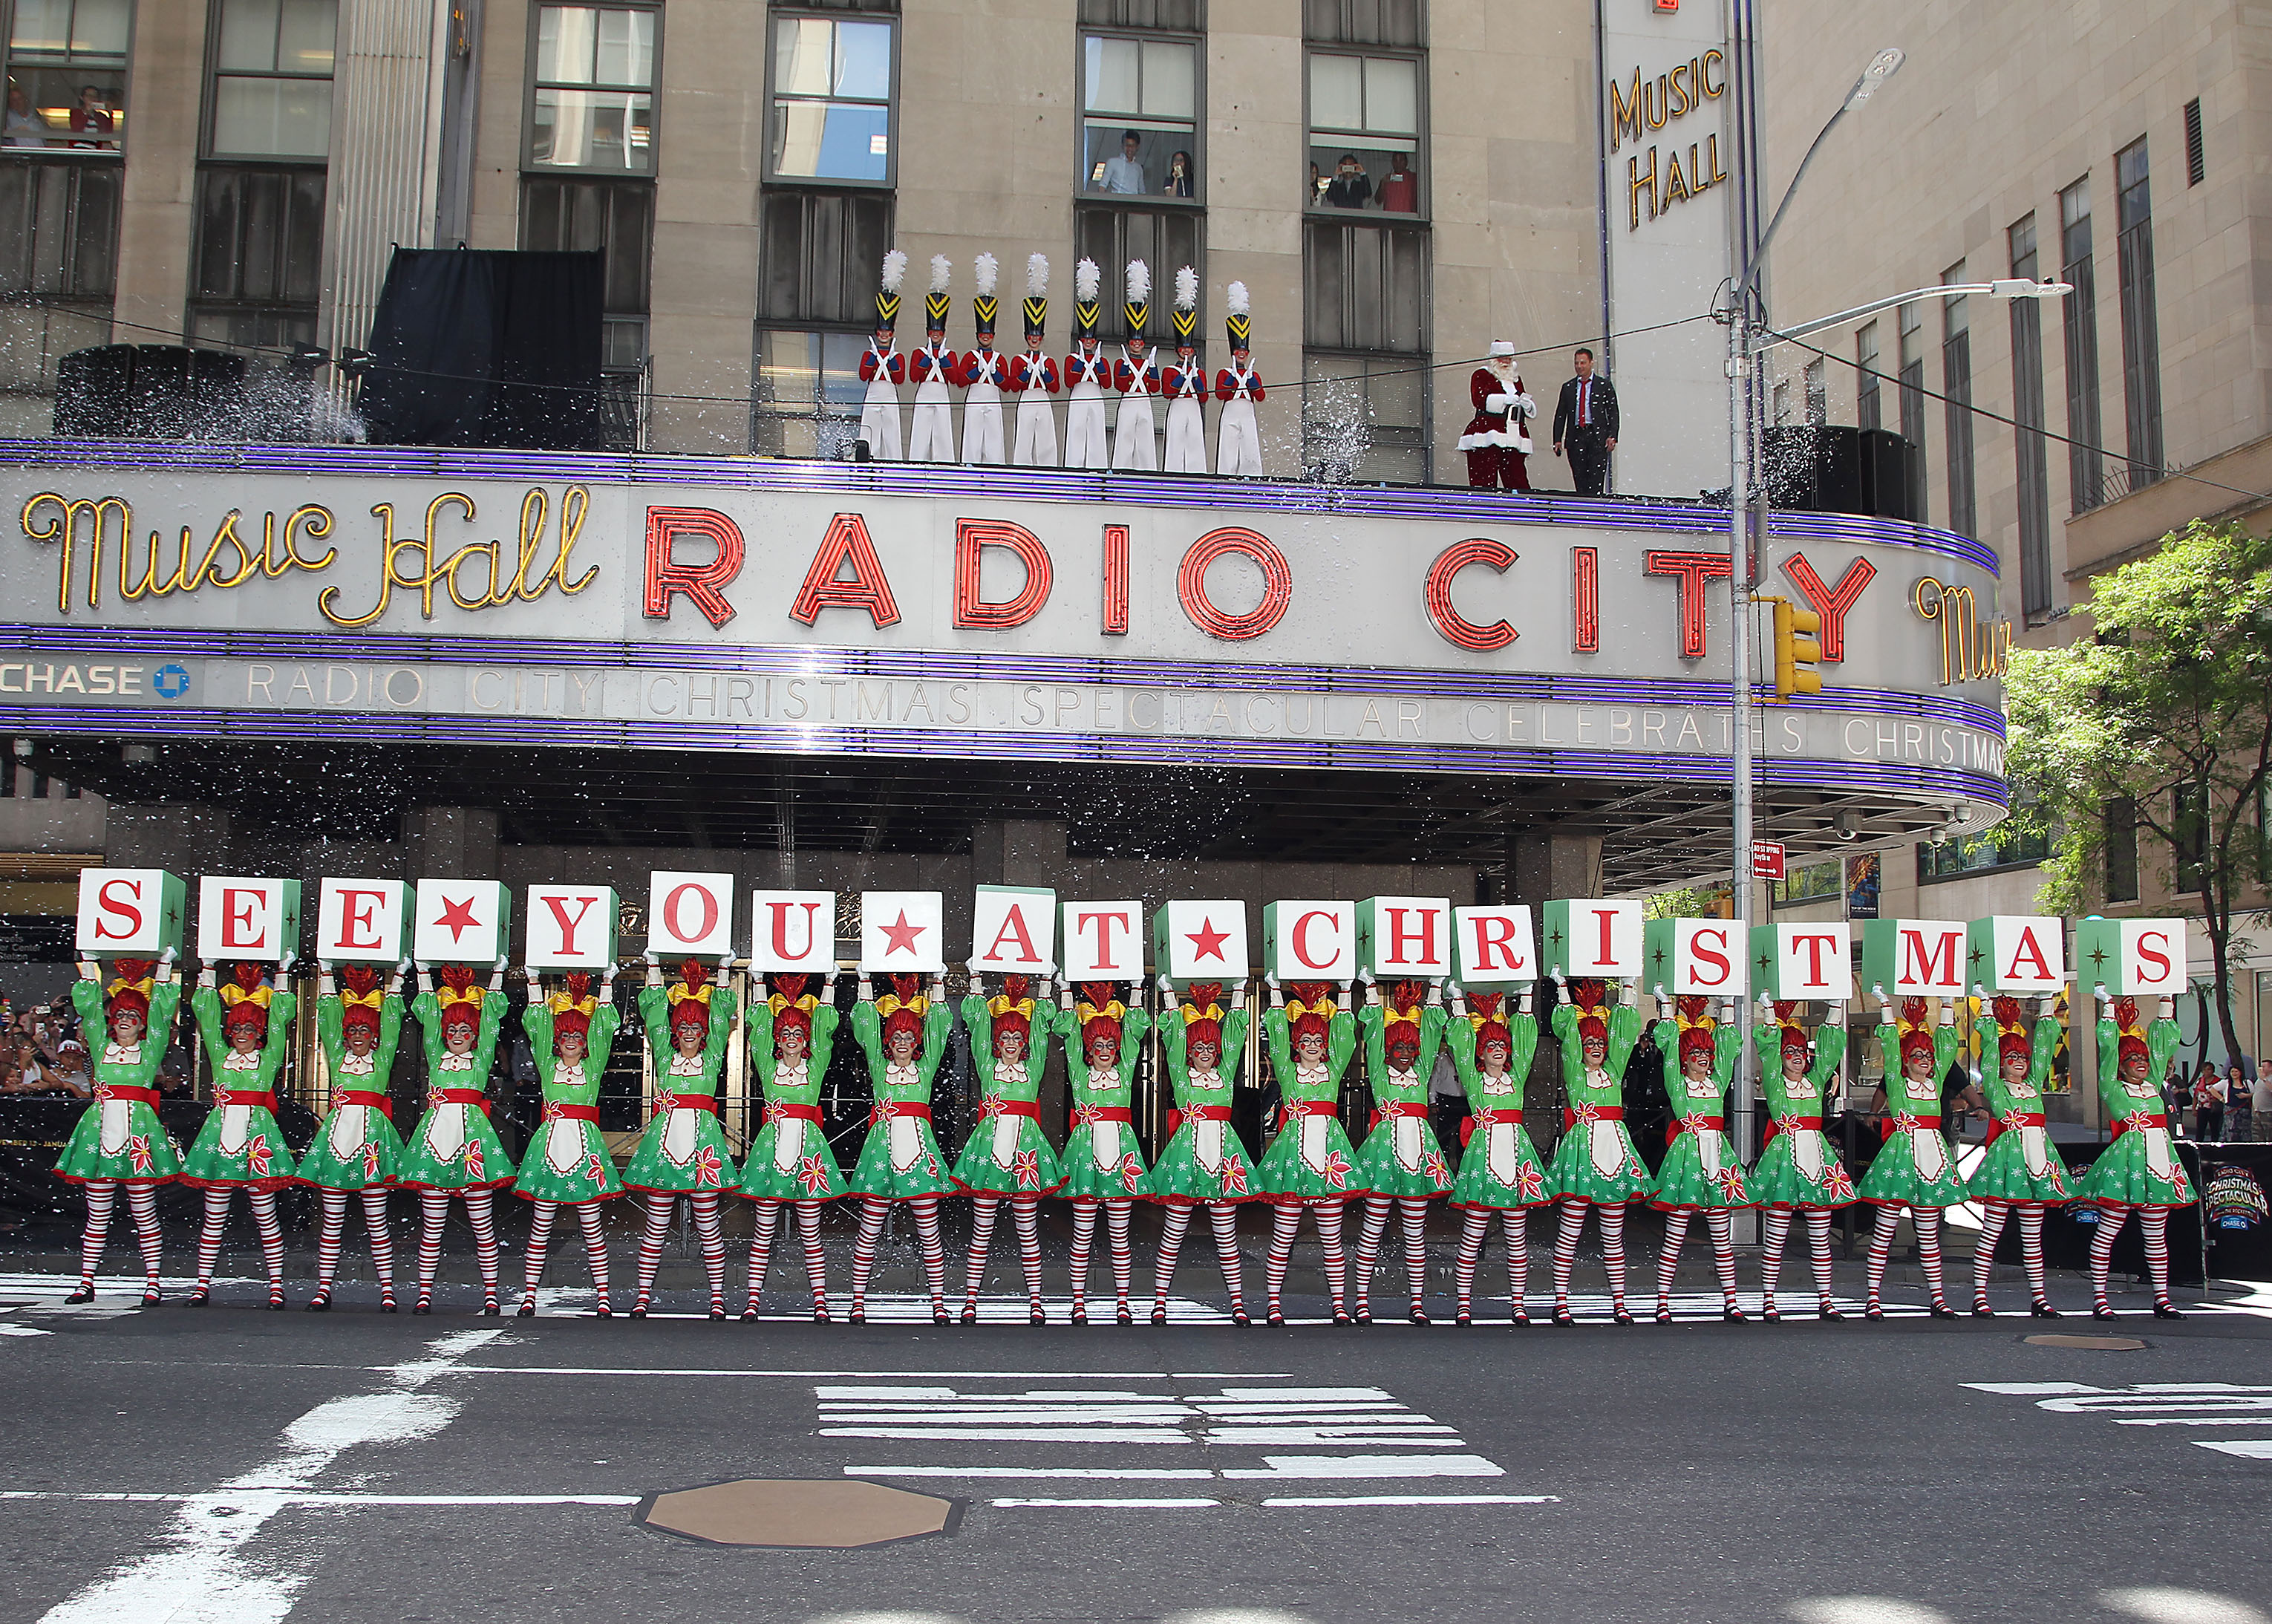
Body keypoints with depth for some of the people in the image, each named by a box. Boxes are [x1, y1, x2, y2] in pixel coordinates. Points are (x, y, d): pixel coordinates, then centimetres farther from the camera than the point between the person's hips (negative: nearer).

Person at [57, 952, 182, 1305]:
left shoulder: (150, 1050, 8)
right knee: (97, 1215, 6)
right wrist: (89, 966, 9)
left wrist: (164, 967, 3)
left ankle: (152, 1283, 2)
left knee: (144, 1214, -1)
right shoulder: (102, 1048, 13)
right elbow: (89, 1007, 11)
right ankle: (86, 1282, 11)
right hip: (101, 1130, 3)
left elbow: (161, 1012, 3)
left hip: (138, 1131, -2)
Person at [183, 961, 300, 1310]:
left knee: (265, 1216, 1)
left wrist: (282, 972, 6)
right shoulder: (220, 1055, 13)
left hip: (257, 1135, -2)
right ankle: (203, 1285, 10)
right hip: (220, 1133, 2)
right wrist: (208, 969, 12)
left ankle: (276, 1285, 3)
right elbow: (206, 1011, 13)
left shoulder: (269, 1058, 8)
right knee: (214, 1217, 5)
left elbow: (279, 1018, 6)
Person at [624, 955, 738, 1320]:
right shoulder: (665, 1055, 12)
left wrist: (724, 968, 9)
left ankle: (717, 1295, 5)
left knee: (707, 1225, 2)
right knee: (656, 1224, 4)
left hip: (703, 1139, -1)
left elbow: (721, 1015, 9)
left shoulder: (711, 1056, 10)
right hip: (665, 1136, 1)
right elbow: (653, 1011, 12)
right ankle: (644, 1294, 9)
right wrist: (654, 966, 13)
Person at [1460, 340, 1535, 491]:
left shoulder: (1516, 379, 25)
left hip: (1514, 440, 6)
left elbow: (1530, 410, 28)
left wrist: (1527, 405, 3)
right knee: (1484, 484, -11)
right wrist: (1505, 399, -20)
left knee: (1519, 483, -1)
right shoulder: (1482, 375, 6)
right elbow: (1479, 399, -11)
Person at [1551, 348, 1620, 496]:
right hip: (1575, 437, 3)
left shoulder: (1604, 385, 7)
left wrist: (1612, 437, -7)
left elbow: (1613, 413, 5)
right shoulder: (1568, 387, 15)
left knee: (1596, 479, -11)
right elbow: (1560, 415, 14)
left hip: (1597, 436, -3)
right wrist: (1557, 439, 5)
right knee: (1579, 479, 1)